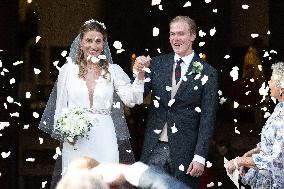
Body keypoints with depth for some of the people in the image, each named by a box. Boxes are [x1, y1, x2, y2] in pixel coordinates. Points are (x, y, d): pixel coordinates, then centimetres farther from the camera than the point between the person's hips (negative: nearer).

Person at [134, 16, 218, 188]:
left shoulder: (207, 73, -2)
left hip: (184, 151, -2)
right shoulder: (158, 64, 6)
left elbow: (208, 119, -3)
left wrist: (200, 157, -9)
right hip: (154, 148, 2)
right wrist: (138, 72, -19)